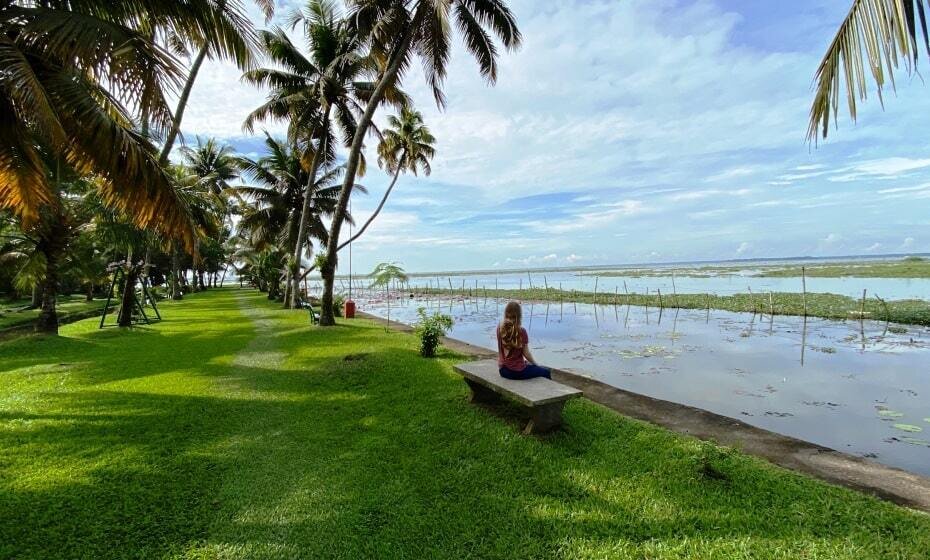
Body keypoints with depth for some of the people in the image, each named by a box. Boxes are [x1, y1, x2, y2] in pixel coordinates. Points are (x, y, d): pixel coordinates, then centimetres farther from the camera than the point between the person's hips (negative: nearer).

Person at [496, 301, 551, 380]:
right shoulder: (521, 331, -19)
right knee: (546, 372, 16)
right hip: (517, 372, -6)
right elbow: (526, 353, -11)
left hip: (503, 371, 6)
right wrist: (536, 364, 4)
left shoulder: (500, 328, -5)